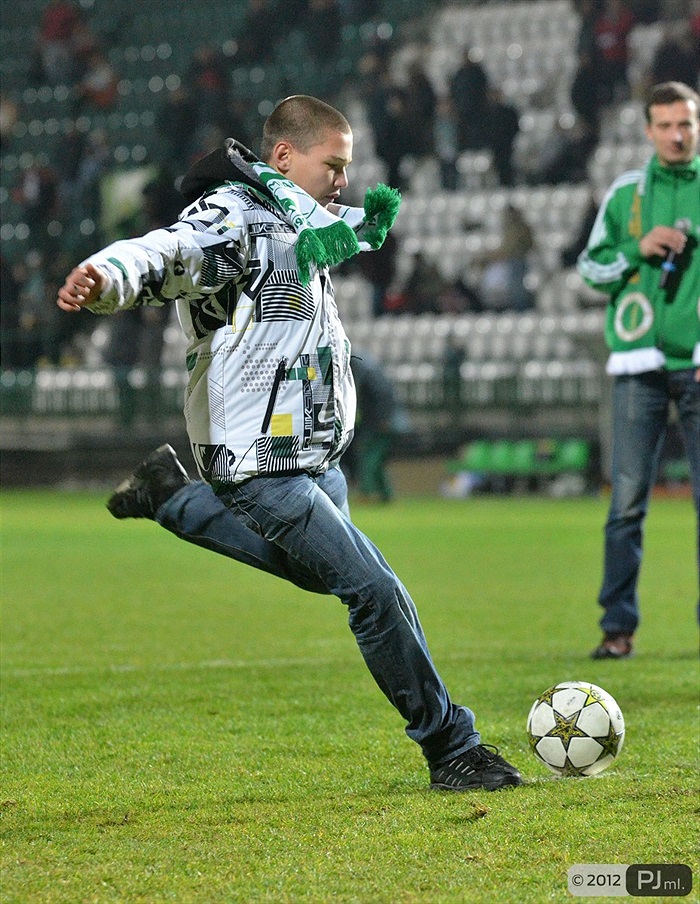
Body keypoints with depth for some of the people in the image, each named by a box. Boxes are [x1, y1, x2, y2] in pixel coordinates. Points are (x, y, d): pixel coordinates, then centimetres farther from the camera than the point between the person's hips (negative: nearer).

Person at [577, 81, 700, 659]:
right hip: (641, 366, 0)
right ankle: (618, 625, -1)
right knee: (628, 498, -3)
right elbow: (591, 265, 10)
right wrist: (640, 248, -6)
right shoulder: (625, 193, 10)